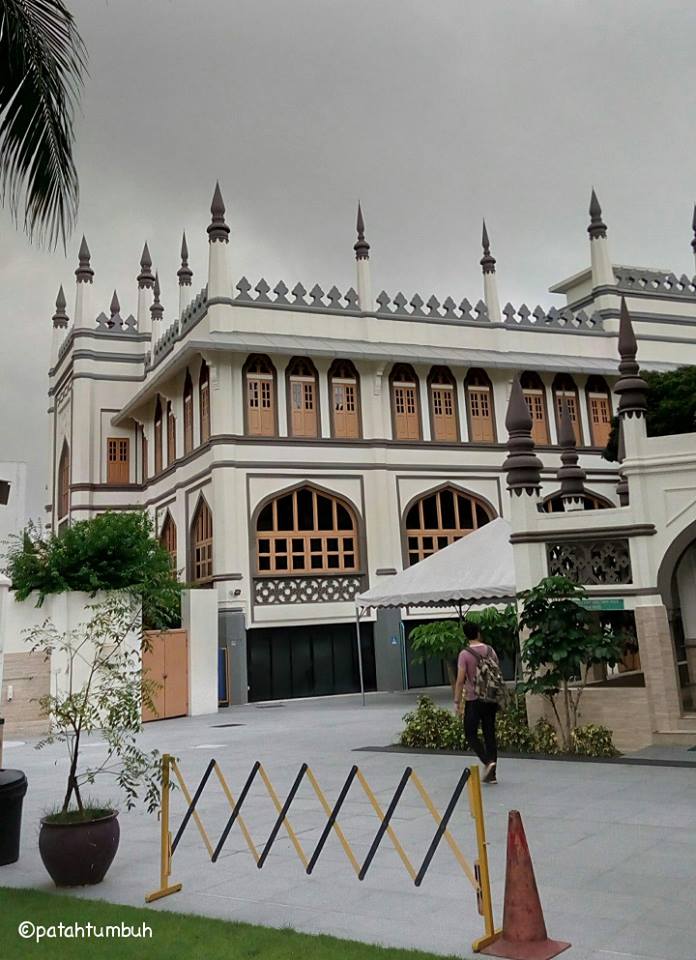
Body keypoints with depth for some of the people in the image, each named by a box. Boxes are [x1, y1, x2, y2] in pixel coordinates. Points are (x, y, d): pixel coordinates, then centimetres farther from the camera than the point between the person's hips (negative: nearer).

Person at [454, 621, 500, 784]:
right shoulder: (490, 650, 4)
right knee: (490, 735, 9)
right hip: (491, 699, 5)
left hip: (473, 699, -5)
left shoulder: (465, 654, -11)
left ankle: (488, 762, -12)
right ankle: (491, 774, 10)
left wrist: (457, 701, -6)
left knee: (471, 734, 7)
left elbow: (460, 680, -14)